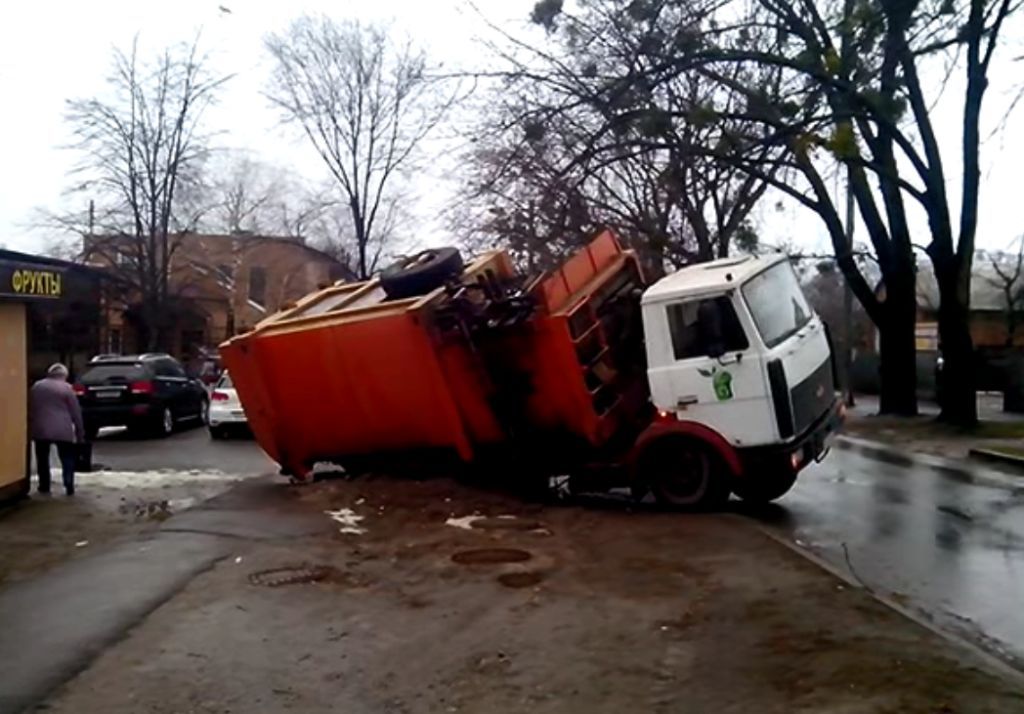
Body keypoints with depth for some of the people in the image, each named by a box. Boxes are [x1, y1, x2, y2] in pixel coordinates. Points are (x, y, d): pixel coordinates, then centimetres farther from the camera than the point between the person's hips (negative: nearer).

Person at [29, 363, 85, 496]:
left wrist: (31, 427, 26)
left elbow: (30, 409, 16)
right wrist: (80, 433, 5)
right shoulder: (66, 388, -1)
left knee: (42, 459, 15)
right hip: (62, 430, -3)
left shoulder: (36, 386, 11)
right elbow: (76, 413, -1)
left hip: (40, 429, 3)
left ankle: (44, 487, 18)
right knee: (67, 459, 5)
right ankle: (69, 488, -2)